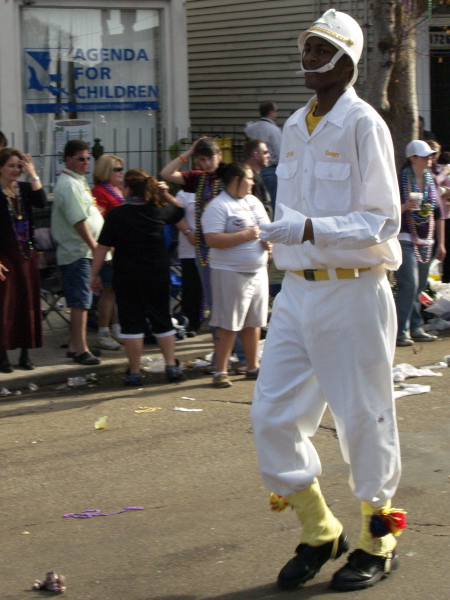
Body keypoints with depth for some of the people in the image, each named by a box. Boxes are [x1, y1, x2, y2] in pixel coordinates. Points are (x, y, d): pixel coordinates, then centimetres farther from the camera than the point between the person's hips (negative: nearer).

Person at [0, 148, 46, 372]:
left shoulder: (24, 188, 7)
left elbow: (41, 202, -11)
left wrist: (33, 175, -13)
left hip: (26, 253, 5)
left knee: (28, 303, 7)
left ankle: (25, 353, 16)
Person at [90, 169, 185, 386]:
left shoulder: (116, 215, -10)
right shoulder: (159, 211, 0)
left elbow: (103, 247, -9)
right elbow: (180, 210, 21)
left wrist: (94, 274, -2)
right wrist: (166, 194, 12)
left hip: (127, 277, -3)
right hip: (157, 276, 3)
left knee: (131, 323, 3)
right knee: (162, 320, 14)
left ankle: (134, 372, 5)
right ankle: (172, 366, 13)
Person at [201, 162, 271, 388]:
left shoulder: (253, 201, 15)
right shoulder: (218, 206, -12)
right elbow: (212, 240, -21)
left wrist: (269, 239, 3)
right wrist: (244, 235, -19)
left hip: (258, 271, 8)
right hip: (230, 273, -8)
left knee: (254, 322, 13)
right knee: (228, 325, -5)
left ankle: (253, 367, 24)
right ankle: (220, 371, 2)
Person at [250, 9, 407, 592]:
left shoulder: (364, 124, -8)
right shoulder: (294, 128, 13)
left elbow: (382, 222, -13)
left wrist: (310, 229, -25)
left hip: (353, 292, -7)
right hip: (298, 290, 7)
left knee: (364, 418, 3)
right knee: (272, 415, 3)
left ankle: (377, 541, 20)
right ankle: (319, 532, 20)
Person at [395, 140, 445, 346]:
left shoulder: (430, 180, 12)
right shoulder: (401, 180, -7)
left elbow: (438, 213, 17)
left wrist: (440, 243, 16)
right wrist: (405, 206, -27)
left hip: (426, 242, 6)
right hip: (405, 240, -6)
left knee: (419, 287, 8)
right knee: (409, 285, -13)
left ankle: (416, 328, 14)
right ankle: (401, 331, -10)